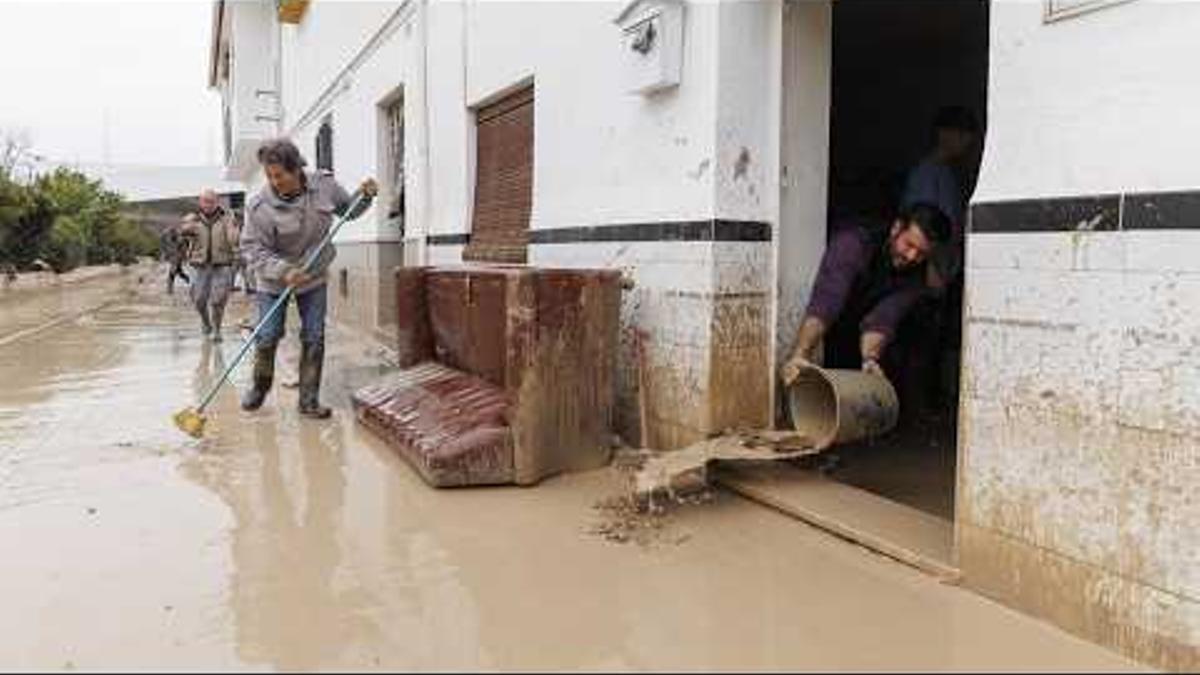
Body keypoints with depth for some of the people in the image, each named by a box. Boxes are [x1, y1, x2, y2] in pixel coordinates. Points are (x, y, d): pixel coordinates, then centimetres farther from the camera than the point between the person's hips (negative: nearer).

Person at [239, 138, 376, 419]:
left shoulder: (324, 184, -12)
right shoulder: (260, 206, -23)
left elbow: (349, 209, 6)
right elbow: (253, 249, -19)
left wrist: (365, 196, -13)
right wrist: (283, 271, -33)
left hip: (314, 279, 2)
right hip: (274, 281, -2)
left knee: (314, 339, 1)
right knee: (267, 337, 2)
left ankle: (309, 400, 12)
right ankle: (259, 386, 30)